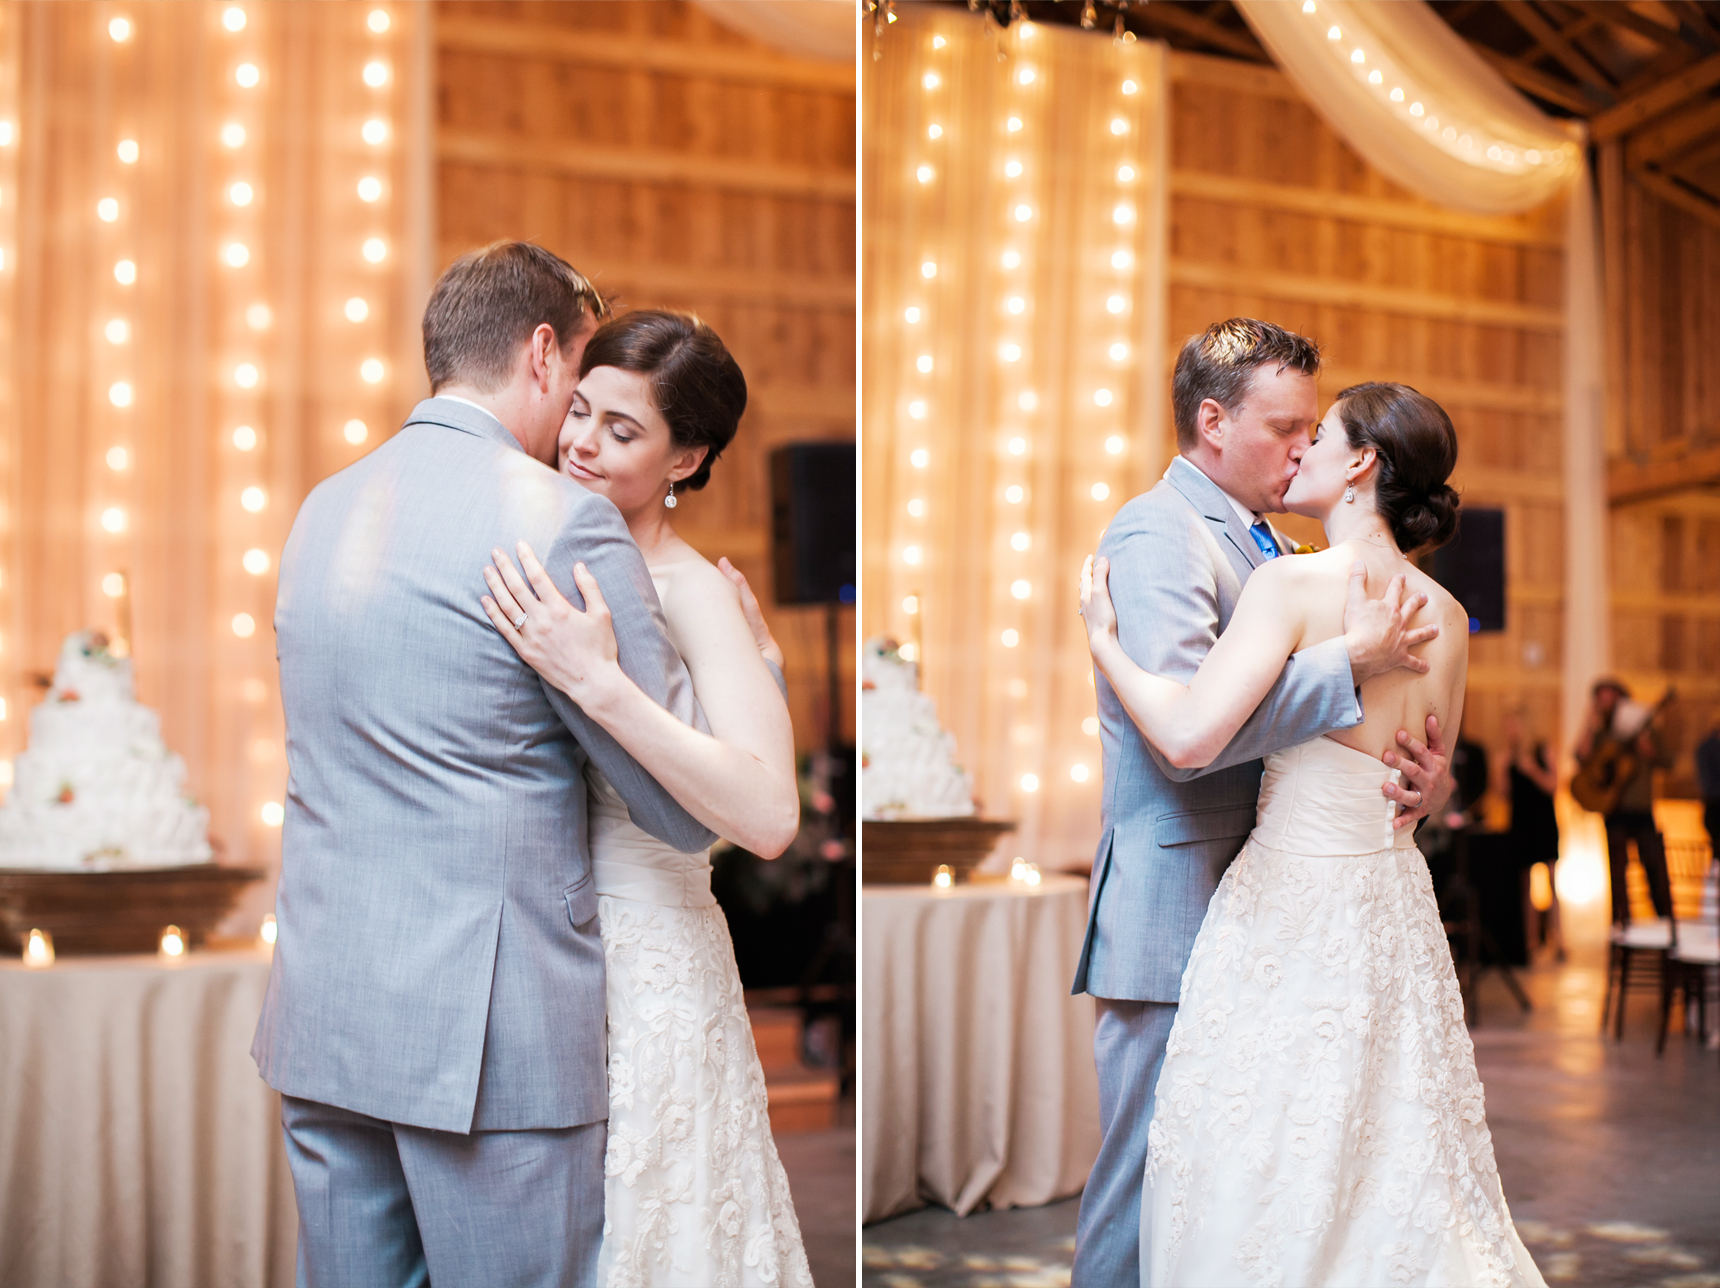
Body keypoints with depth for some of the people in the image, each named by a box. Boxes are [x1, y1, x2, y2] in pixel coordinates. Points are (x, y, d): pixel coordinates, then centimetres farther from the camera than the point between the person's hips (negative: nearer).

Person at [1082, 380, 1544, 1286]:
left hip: (1291, 900, -7)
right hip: (1394, 900, 7)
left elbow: (1189, 737, -25)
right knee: (1392, 1165, 19)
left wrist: (1102, 638, -11)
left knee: (1265, 1164, 6)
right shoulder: (1447, 615, 5)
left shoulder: (1295, 584, -16)